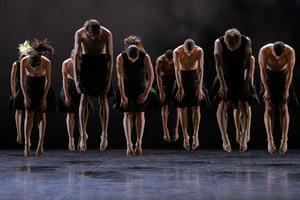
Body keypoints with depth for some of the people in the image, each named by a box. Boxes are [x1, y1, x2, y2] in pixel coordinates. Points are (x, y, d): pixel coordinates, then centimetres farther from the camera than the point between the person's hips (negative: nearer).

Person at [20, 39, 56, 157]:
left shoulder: (46, 62, -30)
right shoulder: (24, 61, -28)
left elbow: (48, 80, -16)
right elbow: (22, 80, -15)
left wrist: (44, 97, -13)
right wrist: (25, 96, -14)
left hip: (42, 86, -1)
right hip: (29, 85, 1)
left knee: (42, 115, -5)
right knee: (29, 114, -6)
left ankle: (41, 144, -5)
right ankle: (27, 143, -6)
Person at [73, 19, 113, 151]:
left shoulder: (107, 34, -18)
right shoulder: (79, 34, -16)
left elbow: (110, 57, -11)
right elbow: (76, 55, -10)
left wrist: (109, 79, -13)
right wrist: (76, 79, -13)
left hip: (101, 63, 0)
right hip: (85, 63, 0)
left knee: (103, 99, -4)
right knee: (84, 99, -7)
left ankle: (104, 135, -1)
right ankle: (83, 135, -7)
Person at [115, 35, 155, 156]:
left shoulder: (145, 57, -25)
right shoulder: (121, 58, -25)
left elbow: (151, 76, -17)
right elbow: (120, 77, -22)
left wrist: (146, 94, -17)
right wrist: (122, 96, -21)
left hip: (141, 87, 0)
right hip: (126, 87, 0)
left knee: (140, 114, -4)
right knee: (127, 114, -8)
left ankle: (139, 143, 1)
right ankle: (129, 144, -11)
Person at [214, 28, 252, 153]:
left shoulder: (246, 41, -18)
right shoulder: (219, 42, -20)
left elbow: (248, 63, -10)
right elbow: (218, 65, -18)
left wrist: (246, 82, -13)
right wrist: (223, 85, -22)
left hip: (241, 78, 1)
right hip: (225, 78, -1)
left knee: (244, 106, -8)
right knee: (222, 106, -14)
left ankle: (243, 137, -5)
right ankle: (225, 139, -18)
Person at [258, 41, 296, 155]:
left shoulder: (290, 52, -26)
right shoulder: (264, 51, -28)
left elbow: (290, 72, -17)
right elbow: (262, 71, -19)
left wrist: (287, 90, -19)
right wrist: (266, 89, -20)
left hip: (283, 76, 1)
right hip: (268, 77, 0)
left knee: (284, 108, -11)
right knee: (269, 108, -11)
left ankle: (284, 140, -14)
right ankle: (270, 141, -16)